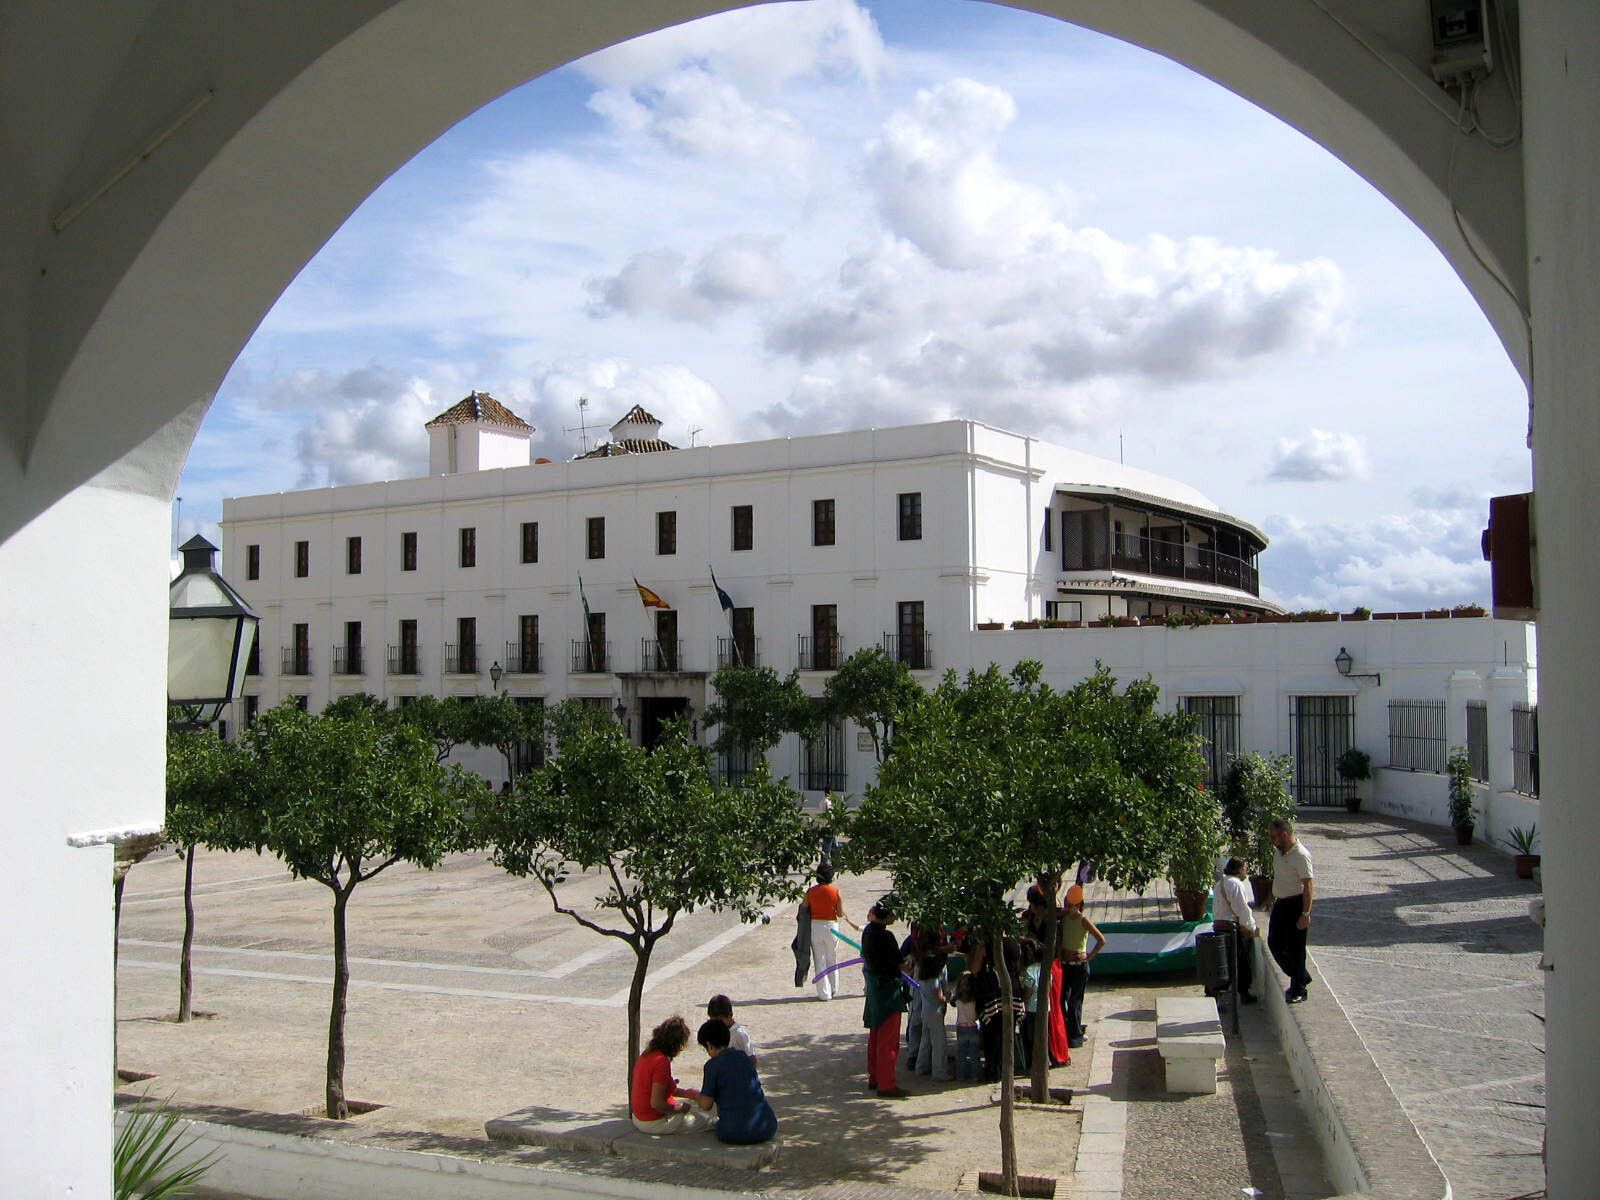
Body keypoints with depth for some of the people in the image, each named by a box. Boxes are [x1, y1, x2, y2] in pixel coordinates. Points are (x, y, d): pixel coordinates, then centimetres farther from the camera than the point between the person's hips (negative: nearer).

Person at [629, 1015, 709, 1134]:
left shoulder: (646, 1055, 5)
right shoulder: (661, 1061, -24)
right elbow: (656, 1103, -26)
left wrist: (684, 1092, 11)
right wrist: (681, 1108, -11)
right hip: (654, 1123, -9)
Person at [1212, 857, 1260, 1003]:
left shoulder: (1219, 884, 16)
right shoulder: (1235, 884, -13)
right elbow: (1242, 909, -15)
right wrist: (1252, 928, -4)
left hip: (1218, 924, 9)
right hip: (1231, 926, -9)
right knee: (1241, 959, 1)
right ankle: (1244, 994, 6)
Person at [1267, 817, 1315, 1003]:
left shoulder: (1301, 855, -21)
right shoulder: (1278, 851, 5)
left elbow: (1308, 887, -21)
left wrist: (1305, 914, -22)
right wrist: (1272, 898, 24)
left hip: (1295, 905, -9)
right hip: (1280, 904, 9)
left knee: (1295, 948, 1)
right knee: (1274, 943, 13)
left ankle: (1298, 990, 15)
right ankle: (1301, 977, 30)